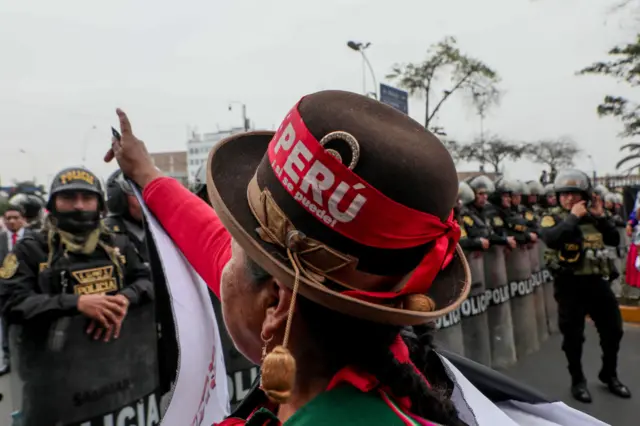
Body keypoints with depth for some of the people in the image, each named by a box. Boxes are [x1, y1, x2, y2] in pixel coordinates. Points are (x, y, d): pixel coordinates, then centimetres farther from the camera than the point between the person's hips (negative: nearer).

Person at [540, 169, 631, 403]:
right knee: (573, 336, 4)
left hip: (596, 281, 5)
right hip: (570, 284, -5)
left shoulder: (592, 216, 10)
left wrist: (601, 216, -4)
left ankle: (609, 375, 37)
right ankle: (578, 380, 23)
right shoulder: (552, 217, -6)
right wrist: (573, 217, -21)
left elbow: (615, 240, 6)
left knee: (613, 330, 16)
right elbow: (551, 239, -27)